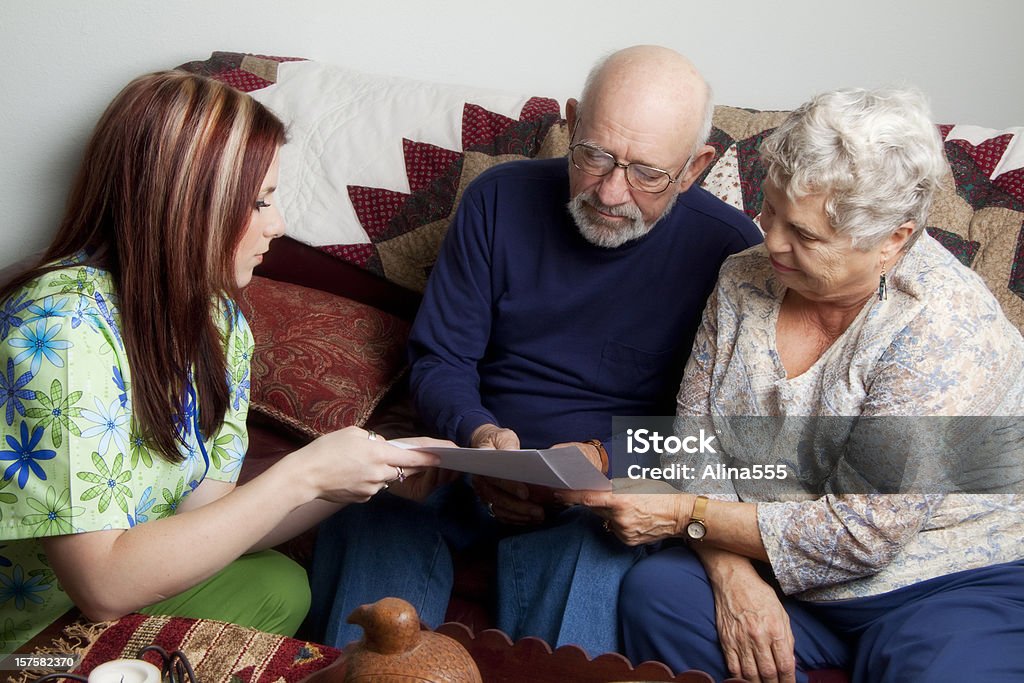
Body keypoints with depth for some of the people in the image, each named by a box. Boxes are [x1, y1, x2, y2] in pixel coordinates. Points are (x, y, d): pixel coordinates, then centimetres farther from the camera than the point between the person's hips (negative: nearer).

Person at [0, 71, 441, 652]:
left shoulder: (218, 321, -3)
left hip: (122, 593, 7)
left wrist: (359, 475, -17)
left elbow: (199, 518, -5)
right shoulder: (63, 326, -29)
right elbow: (103, 585, -32)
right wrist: (301, 476, -29)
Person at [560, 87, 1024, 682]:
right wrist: (732, 572, -17)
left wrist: (684, 515, -21)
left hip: (949, 583, -4)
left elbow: (861, 532, -23)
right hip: (772, 573, 4)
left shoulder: (947, 332, -22)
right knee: (654, 591, -21)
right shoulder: (746, 279, -3)